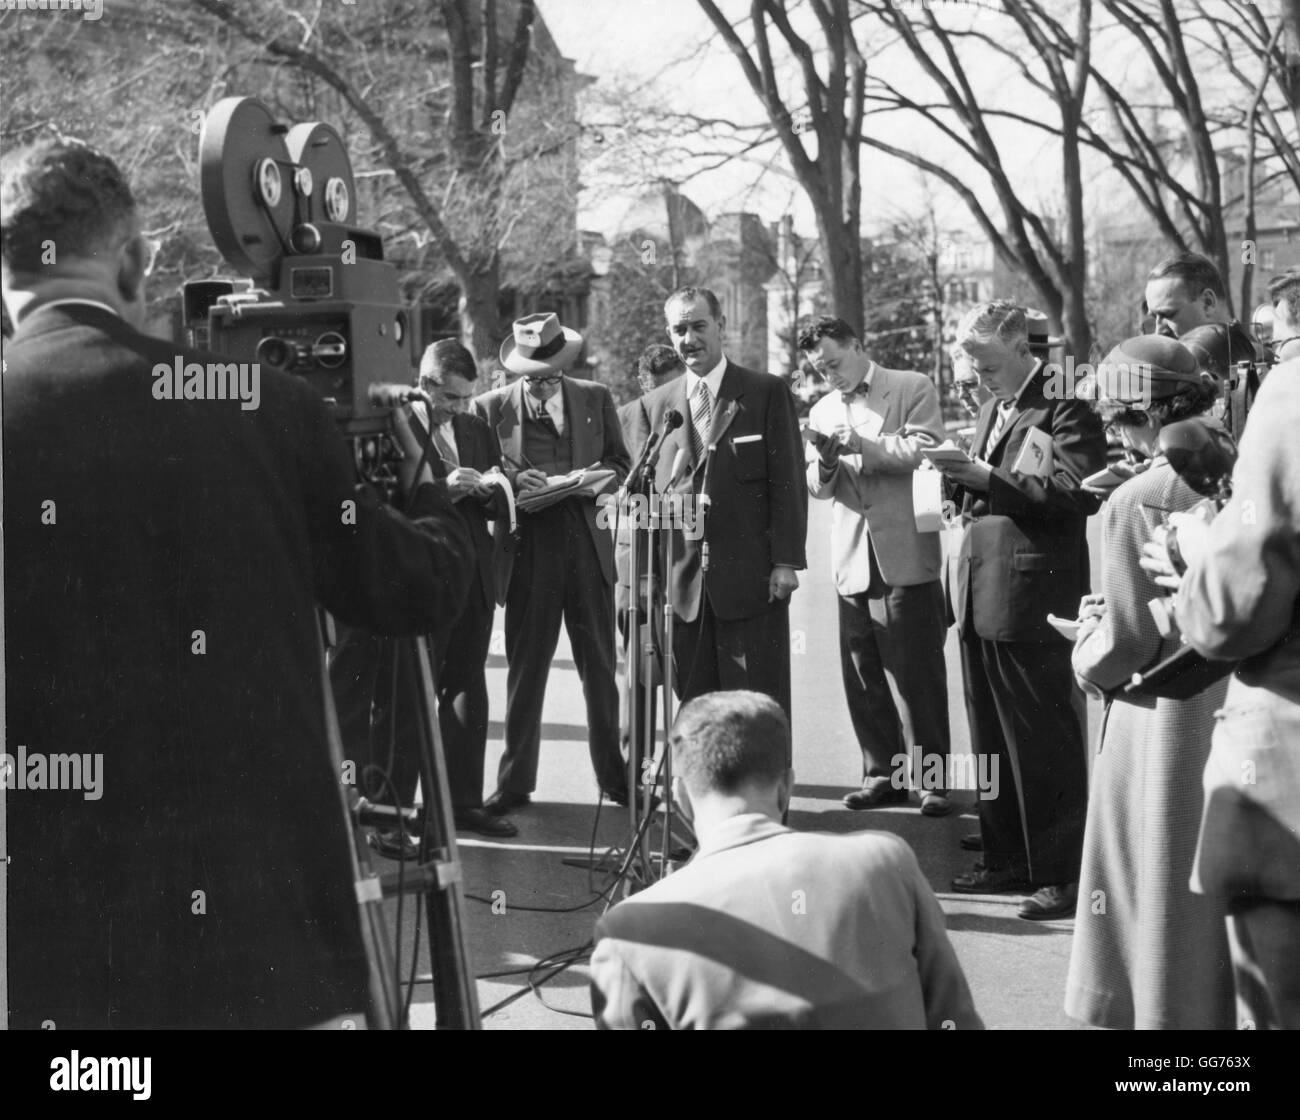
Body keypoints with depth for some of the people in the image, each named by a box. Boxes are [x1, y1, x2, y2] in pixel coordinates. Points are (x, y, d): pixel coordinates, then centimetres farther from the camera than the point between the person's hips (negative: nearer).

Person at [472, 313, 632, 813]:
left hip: (587, 543, 1)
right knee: (525, 668, 2)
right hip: (526, 546, -1)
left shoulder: (595, 398, 10)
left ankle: (614, 777, 16)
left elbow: (621, 464, 15)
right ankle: (515, 782, 10)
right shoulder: (491, 407, 4)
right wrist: (513, 480, -14)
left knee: (599, 665, 6)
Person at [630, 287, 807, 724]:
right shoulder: (655, 405, 13)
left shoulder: (767, 393, 4)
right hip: (681, 583, 3)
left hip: (751, 576, -3)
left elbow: (787, 483, 0)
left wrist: (786, 561, -8)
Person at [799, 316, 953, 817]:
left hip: (905, 556, -5)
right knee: (863, 677, 5)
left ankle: (931, 779, 3)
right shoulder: (823, 410, 18)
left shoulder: (913, 389, 3)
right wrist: (825, 463, -7)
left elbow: (925, 452, -10)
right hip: (853, 563, 5)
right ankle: (883, 774, 14)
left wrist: (859, 446, -15)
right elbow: (818, 488, 16)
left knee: (917, 673, -3)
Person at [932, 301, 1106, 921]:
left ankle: (1062, 875, 2)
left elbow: (1075, 493, -21)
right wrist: (962, 480, 2)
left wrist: (988, 479, -22)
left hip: (1030, 596, -9)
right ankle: (1006, 859, 26)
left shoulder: (1065, 406, -9)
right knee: (991, 739, 15)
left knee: (1044, 742, -4)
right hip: (981, 593, 9)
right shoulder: (993, 409, 19)